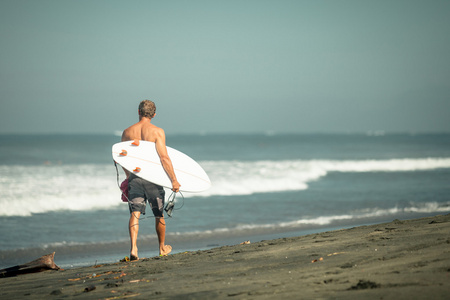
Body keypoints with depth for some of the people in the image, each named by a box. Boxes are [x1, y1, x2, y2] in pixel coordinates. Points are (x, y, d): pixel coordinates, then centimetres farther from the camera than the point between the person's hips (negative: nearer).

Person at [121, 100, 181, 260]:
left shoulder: (127, 132, 4)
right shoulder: (157, 131, -7)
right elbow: (164, 158, -13)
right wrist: (174, 180, -9)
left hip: (134, 177, 2)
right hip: (152, 178, -2)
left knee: (135, 213, -1)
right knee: (159, 214, 15)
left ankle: (133, 248, -19)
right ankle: (162, 248, 31)